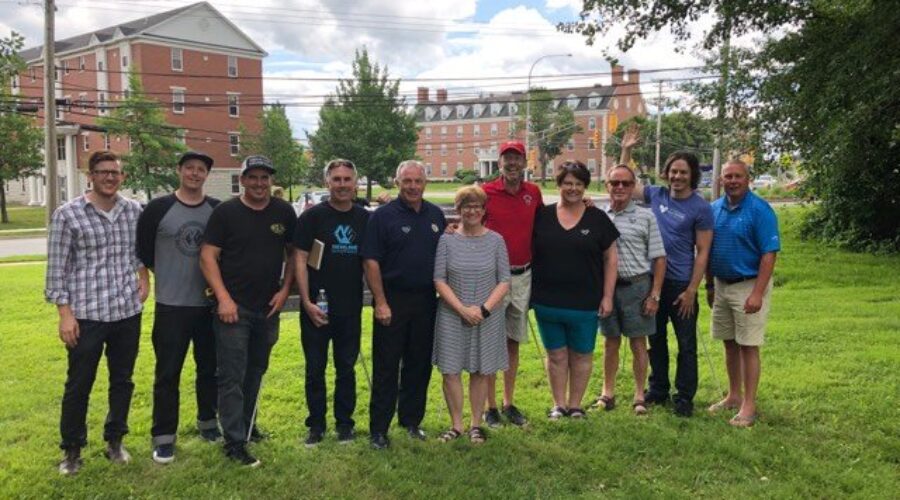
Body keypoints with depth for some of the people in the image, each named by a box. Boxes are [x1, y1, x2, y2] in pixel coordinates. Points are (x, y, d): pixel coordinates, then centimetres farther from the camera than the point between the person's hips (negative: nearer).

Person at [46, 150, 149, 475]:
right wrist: (65, 314, -9)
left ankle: (115, 441, 30)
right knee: (79, 385, 7)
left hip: (128, 312, 4)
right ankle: (72, 449, 24)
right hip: (86, 314, -3)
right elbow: (57, 269, -5)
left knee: (122, 381, 13)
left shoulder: (134, 211, 4)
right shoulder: (67, 215, -6)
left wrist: (144, 276, 6)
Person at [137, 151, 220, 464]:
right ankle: (163, 437, 12)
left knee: (210, 368, 14)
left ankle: (207, 421, 32)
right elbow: (142, 250, 4)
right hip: (171, 306, -2)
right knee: (167, 373, 2)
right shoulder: (158, 208, -4)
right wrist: (168, 275, 7)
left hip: (210, 305, 3)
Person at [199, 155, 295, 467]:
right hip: (233, 307, -4)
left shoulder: (284, 212, 5)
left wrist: (284, 290, 1)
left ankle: (247, 426, 33)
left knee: (255, 372, 17)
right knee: (232, 377, -3)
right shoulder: (225, 212, -6)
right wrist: (223, 298, -16)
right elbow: (208, 256, -8)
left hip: (268, 309, 4)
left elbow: (293, 252, 12)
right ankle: (234, 442, 4)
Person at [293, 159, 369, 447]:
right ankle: (316, 424, 21)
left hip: (351, 309, 2)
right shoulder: (312, 216, -4)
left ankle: (344, 422, 25)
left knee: (346, 368, 11)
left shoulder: (365, 219, 5)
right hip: (316, 308, -2)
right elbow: (300, 260, -6)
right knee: (315, 369, 7)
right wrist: (307, 302, -14)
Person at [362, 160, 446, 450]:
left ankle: (412, 420, 27)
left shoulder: (436, 215, 9)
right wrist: (381, 303, -14)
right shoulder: (383, 216, -7)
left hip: (426, 301, 5)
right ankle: (378, 429, 11)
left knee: (420, 365, 12)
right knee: (386, 368, 1)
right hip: (393, 301, -5)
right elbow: (371, 262, -10)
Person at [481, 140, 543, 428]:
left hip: (523, 276, 4)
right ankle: (490, 407, 14)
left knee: (514, 342, 13)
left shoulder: (534, 193, 5)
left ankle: (509, 404, 25)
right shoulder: (486, 193, -7)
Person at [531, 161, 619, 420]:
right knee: (556, 354, 11)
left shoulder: (597, 218, 0)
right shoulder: (542, 216, 2)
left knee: (581, 355, 10)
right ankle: (559, 404, 24)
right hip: (547, 301, 1)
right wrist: (530, 292, 4)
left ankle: (575, 405, 25)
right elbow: (528, 252, 9)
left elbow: (610, 259, 3)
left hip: (585, 303, -1)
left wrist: (607, 296, -3)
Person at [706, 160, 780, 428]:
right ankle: (734, 396, 28)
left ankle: (749, 405, 9)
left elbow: (769, 254, -16)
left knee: (748, 346, -1)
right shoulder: (714, 209, 6)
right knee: (730, 344, 14)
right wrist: (709, 285, 13)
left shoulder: (760, 210, -12)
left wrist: (757, 293, -21)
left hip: (749, 286, -6)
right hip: (721, 285, 6)